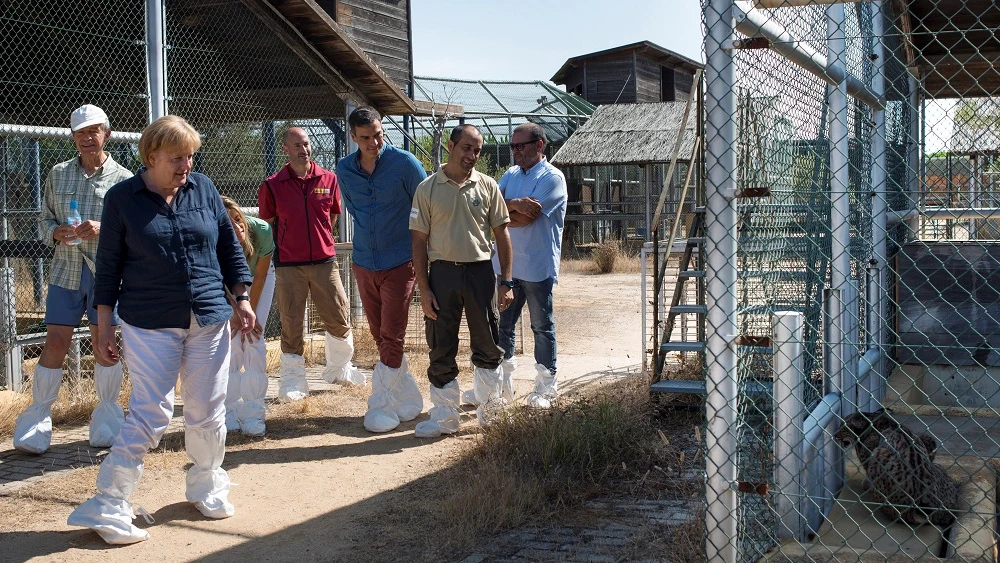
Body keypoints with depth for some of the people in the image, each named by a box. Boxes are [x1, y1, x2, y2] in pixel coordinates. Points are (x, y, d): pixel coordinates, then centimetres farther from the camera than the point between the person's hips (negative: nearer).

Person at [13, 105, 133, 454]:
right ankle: (38, 418, 11)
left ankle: (106, 416, 20)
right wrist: (57, 232, -8)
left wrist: (103, 229, -19)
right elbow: (44, 219, 14)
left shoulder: (122, 179, 0)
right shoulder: (58, 174, 10)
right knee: (54, 344, 0)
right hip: (66, 270, 2)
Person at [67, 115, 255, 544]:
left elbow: (229, 247, 11)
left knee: (208, 412, 8)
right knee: (151, 414, -6)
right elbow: (108, 264, 1)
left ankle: (207, 488, 30)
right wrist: (104, 325, 0)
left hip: (209, 320, 3)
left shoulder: (204, 188, 5)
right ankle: (108, 505, 6)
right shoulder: (122, 198, -3)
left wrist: (242, 299, 6)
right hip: (150, 325, -3)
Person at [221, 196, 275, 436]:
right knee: (234, 341, -8)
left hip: (260, 279, 0)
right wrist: (237, 314, -12)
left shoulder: (261, 230, -38)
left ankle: (253, 413, -6)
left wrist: (251, 313, -14)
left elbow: (260, 276, -21)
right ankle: (231, 410, 4)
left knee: (254, 338, -10)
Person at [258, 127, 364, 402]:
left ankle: (339, 368, 28)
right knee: (291, 324, 4)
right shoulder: (272, 186, -3)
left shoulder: (329, 179, 2)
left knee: (339, 318, 7)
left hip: (325, 260, 2)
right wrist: (288, 245, 9)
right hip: (288, 265, -2)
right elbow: (268, 223, 7)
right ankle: (292, 379, 15)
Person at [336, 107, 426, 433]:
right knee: (380, 337, 10)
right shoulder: (344, 170, 2)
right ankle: (409, 401, 22)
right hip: (364, 264, 5)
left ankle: (382, 405, 3)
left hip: (399, 262, -5)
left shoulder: (404, 163, -11)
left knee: (391, 338, -6)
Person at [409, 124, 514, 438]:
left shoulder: (487, 186, 4)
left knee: (488, 346, 7)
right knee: (441, 349, 4)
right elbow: (419, 241, 1)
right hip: (442, 273, -1)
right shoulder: (428, 188, 1)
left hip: (480, 271, 1)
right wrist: (424, 289, -5)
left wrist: (506, 282, 1)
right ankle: (445, 417, 15)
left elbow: (501, 233, 6)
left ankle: (489, 410, 24)